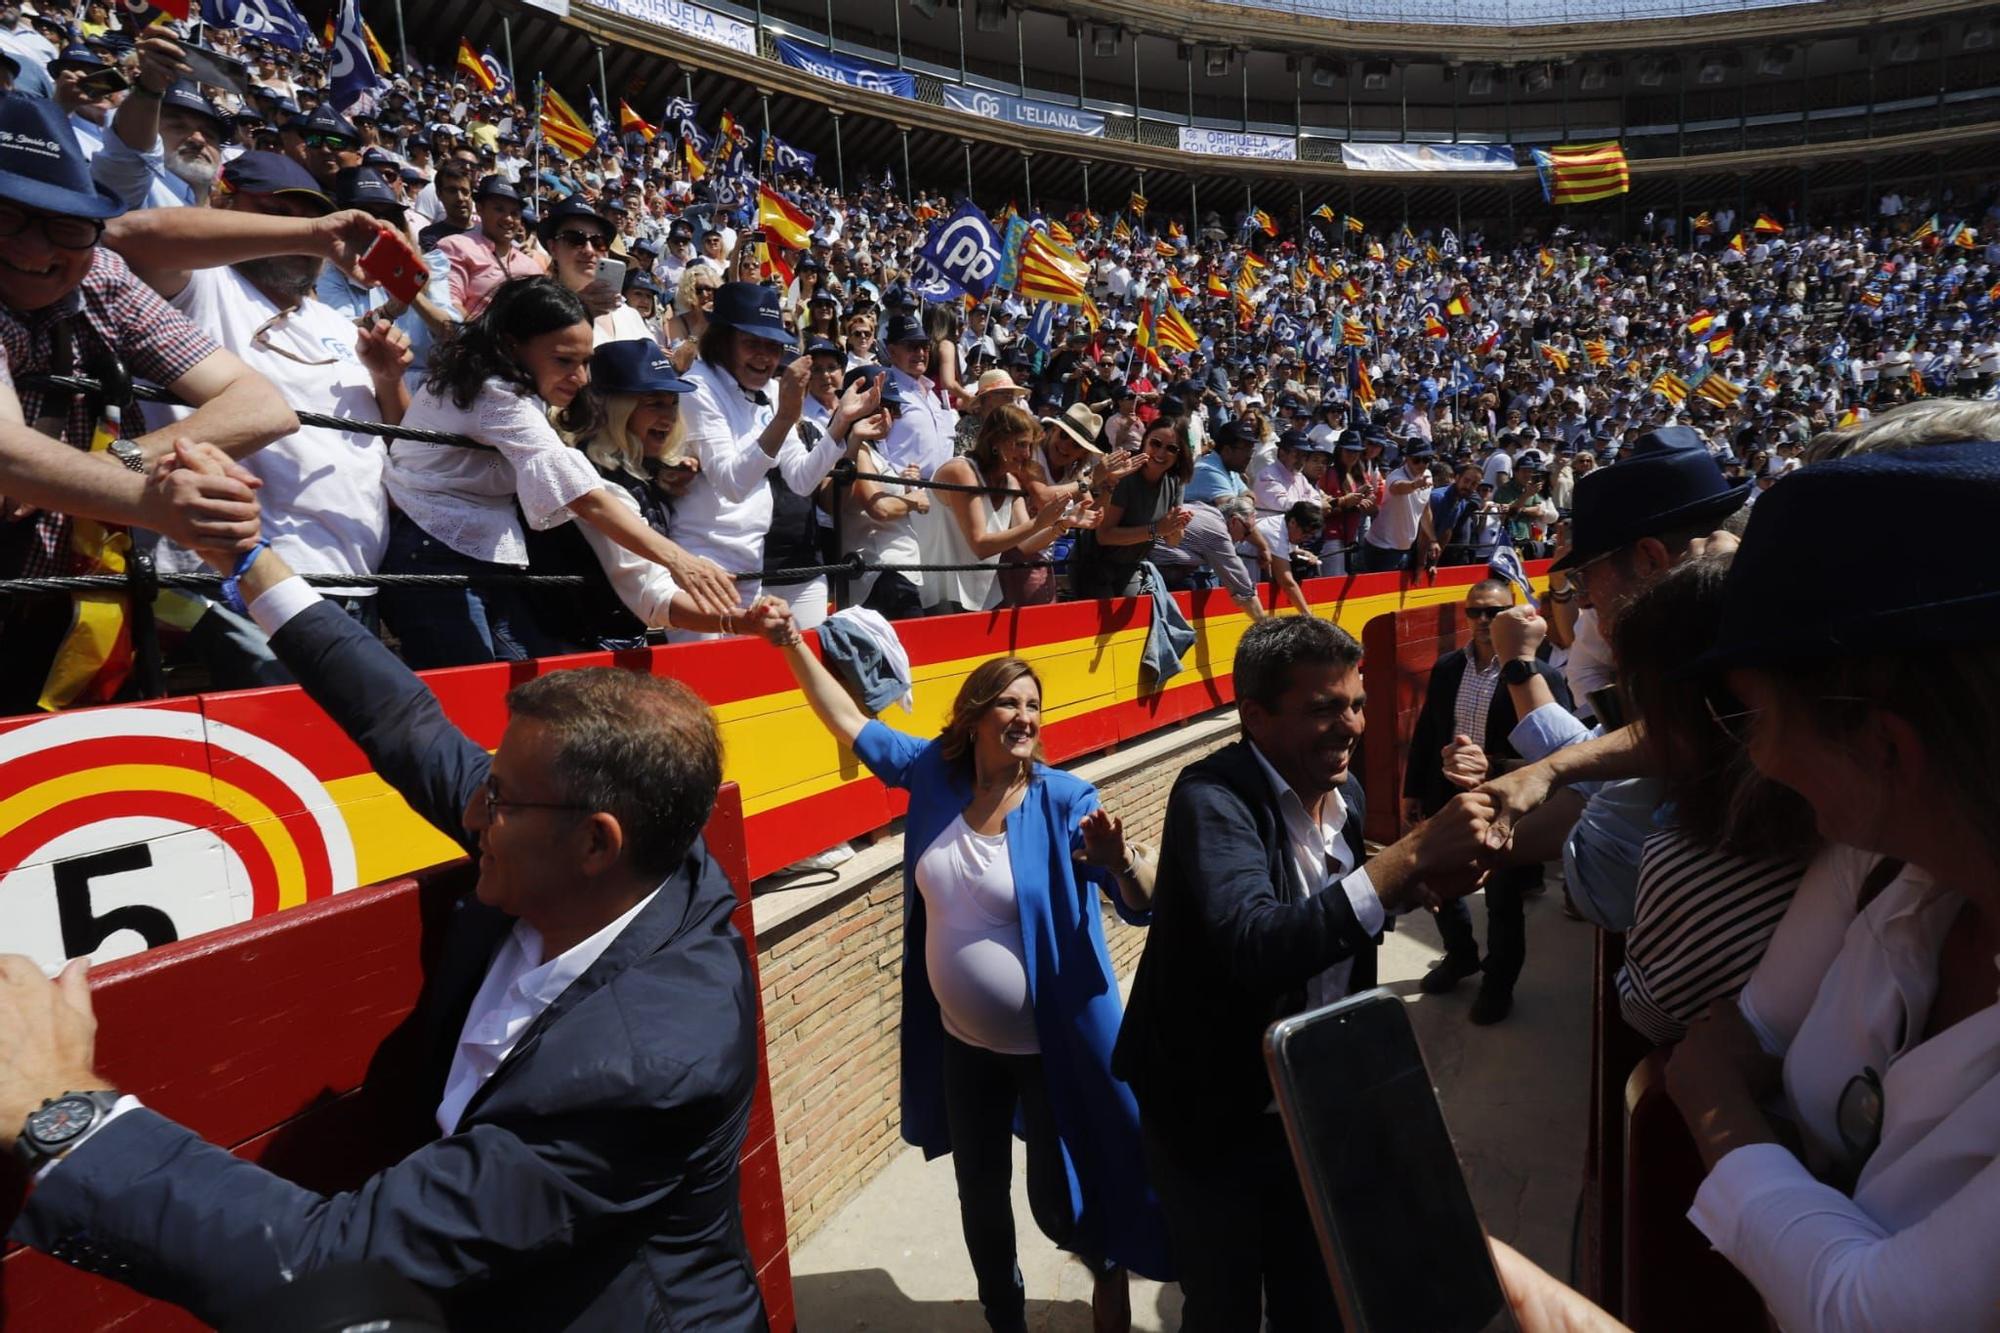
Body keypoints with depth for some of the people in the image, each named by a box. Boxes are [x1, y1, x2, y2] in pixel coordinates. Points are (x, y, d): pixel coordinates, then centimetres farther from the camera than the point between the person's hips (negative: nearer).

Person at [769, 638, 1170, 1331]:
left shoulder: (1063, 799, -19)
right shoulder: (935, 773, -7)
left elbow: (1147, 907, -24)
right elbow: (849, 720, 2)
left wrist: (1121, 858, -46)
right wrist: (792, 642, -2)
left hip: (1053, 1044, -4)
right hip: (964, 1041, 4)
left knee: (1057, 1202, 12)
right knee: (980, 1194, 22)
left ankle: (1109, 1266, 48)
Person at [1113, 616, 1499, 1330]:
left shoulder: (1347, 793, -2)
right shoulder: (1211, 798, -24)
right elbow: (1258, 947, -39)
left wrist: (1425, 880, -5)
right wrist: (1413, 854, -39)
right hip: (1215, 1118, -6)